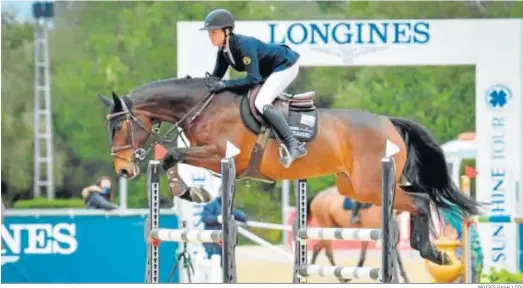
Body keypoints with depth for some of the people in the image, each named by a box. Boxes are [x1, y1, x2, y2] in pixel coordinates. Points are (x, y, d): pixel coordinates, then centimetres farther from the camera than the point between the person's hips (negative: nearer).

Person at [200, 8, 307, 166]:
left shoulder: (244, 45, -31)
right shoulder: (223, 50, -4)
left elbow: (253, 79, -33)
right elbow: (216, 77, 3)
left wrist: (224, 85, -36)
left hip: (286, 65, -10)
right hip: (270, 70, 10)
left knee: (261, 103, -26)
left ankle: (295, 145, -27)